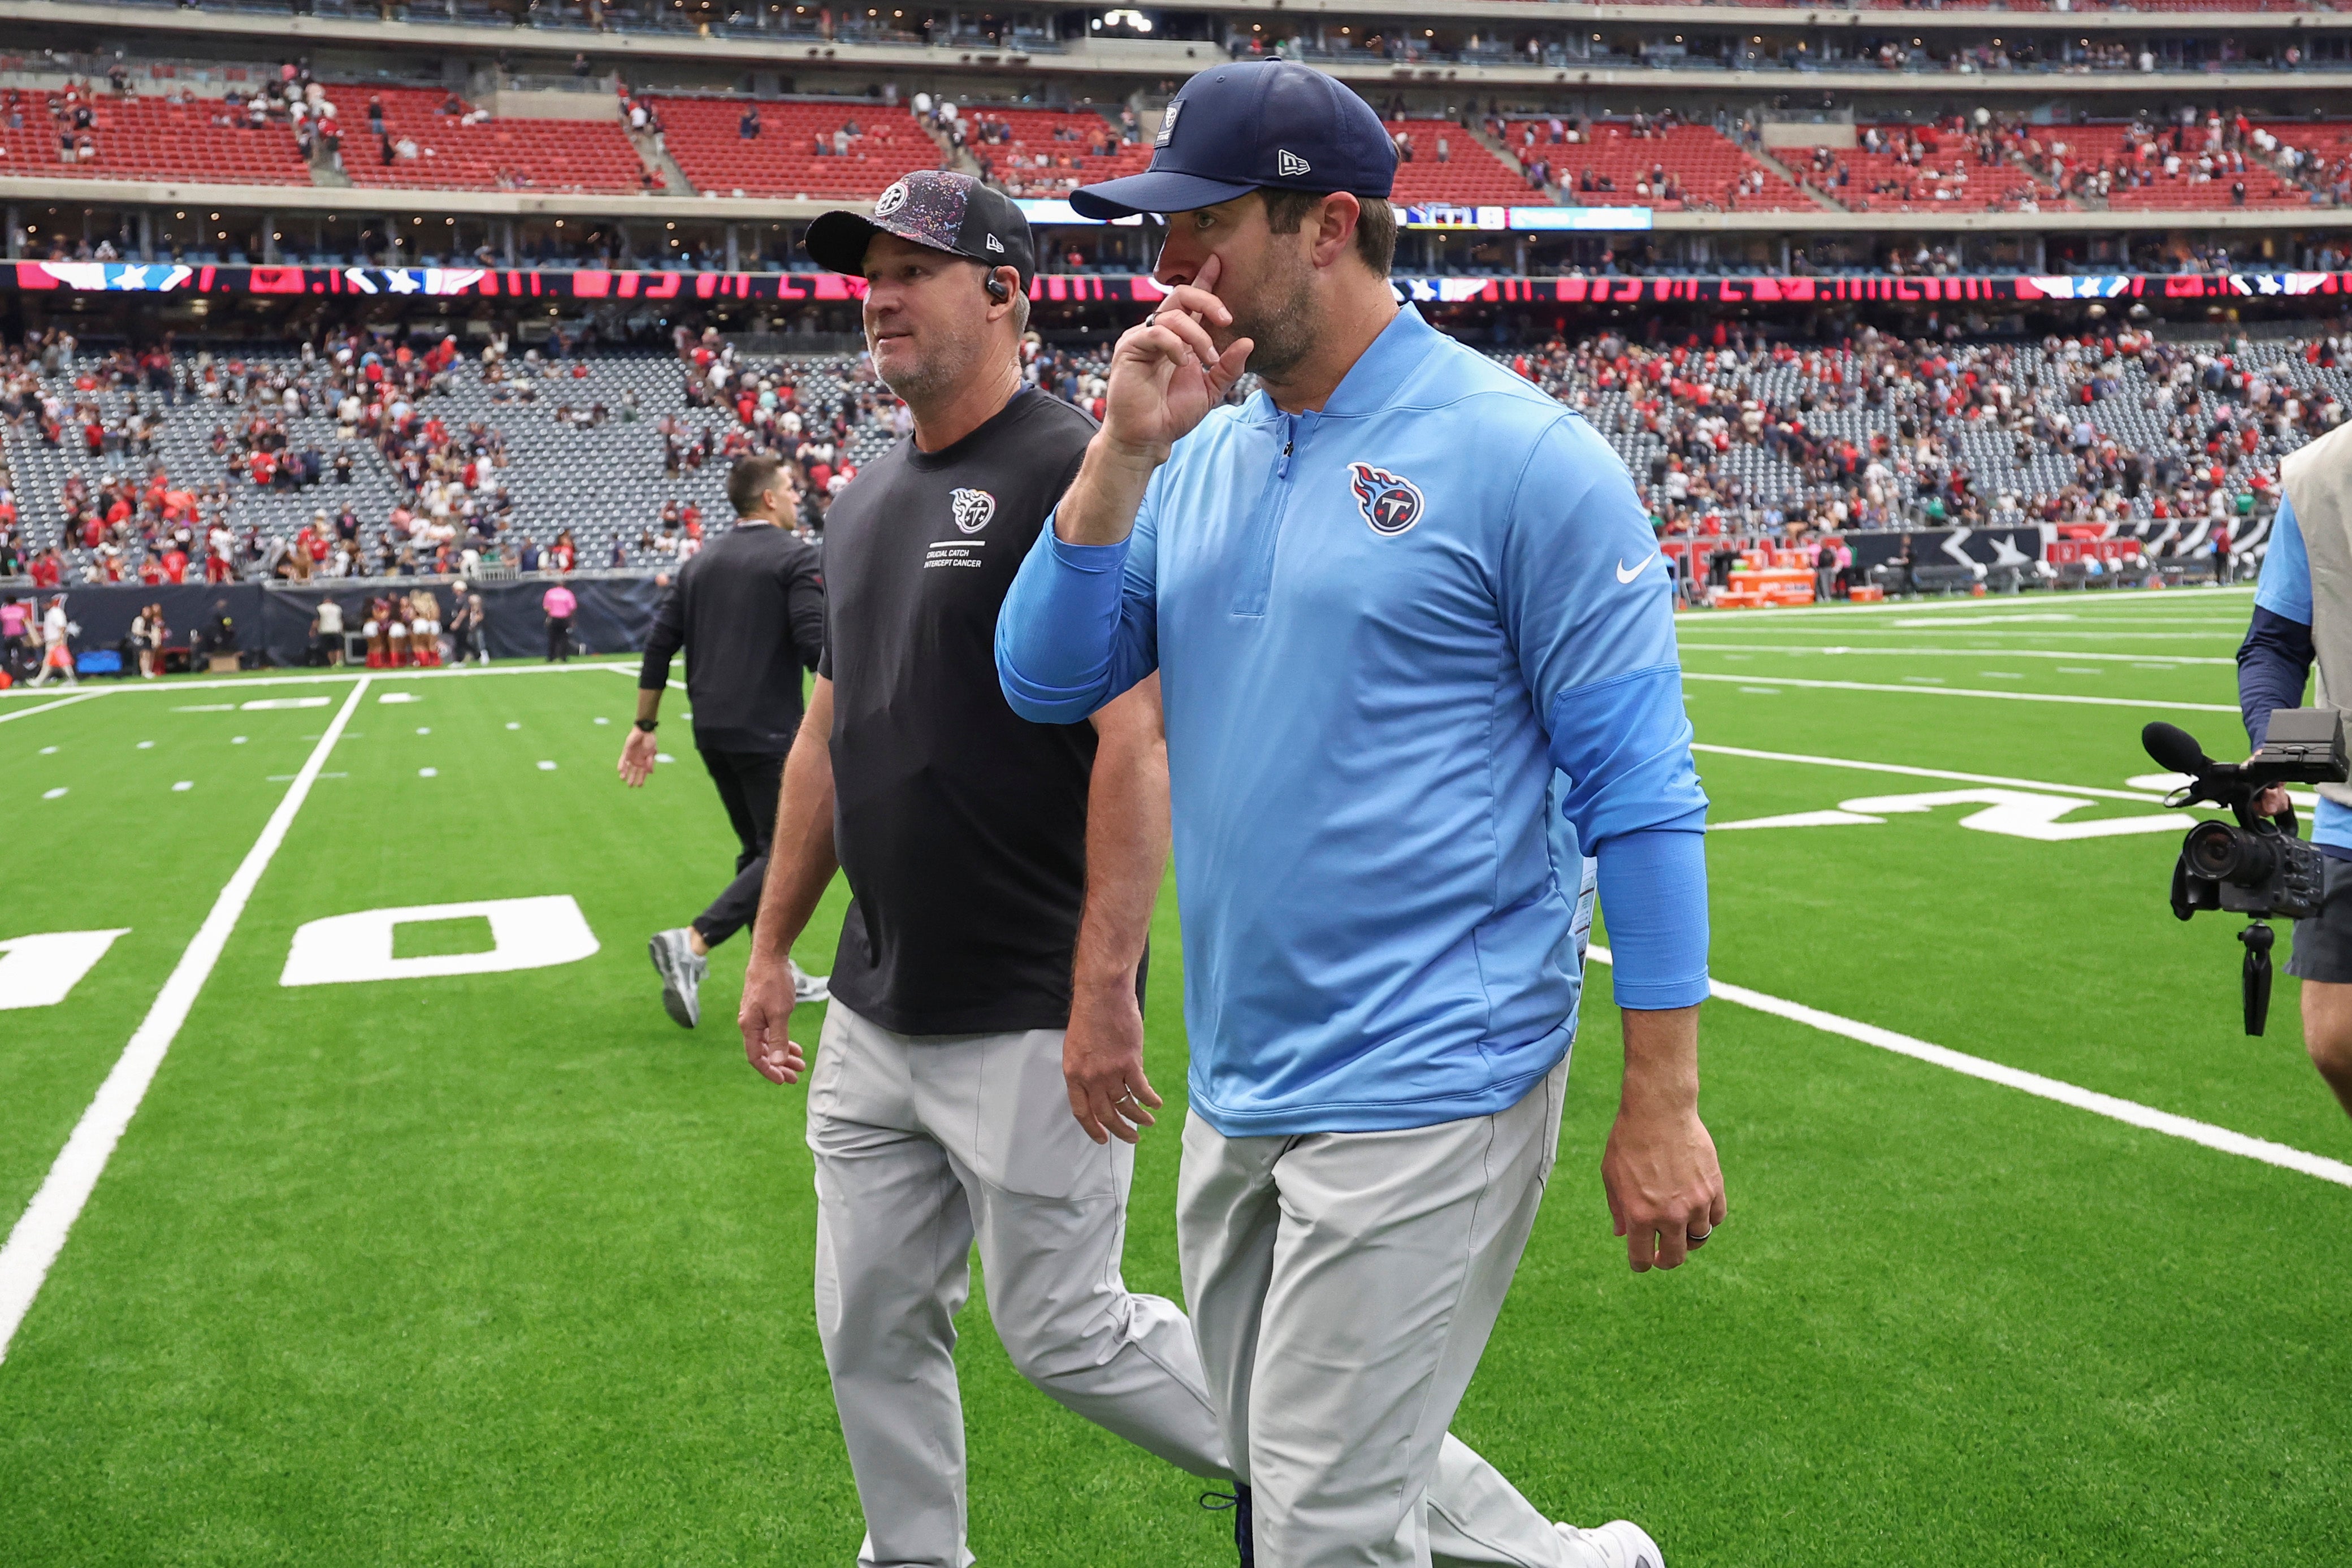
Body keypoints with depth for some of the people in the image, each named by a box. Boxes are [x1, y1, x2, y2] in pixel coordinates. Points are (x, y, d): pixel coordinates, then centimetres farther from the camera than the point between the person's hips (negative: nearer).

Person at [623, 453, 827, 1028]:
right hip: (769, 733, -7)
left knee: (757, 850, 18)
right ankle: (691, 944, -17)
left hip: (712, 736, 7)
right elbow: (816, 646, -17)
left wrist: (644, 727, 16)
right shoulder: (795, 556, -7)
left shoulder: (700, 564, 13)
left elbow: (658, 647, 10)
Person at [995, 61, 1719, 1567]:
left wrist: (1665, 1106, -13)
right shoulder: (1205, 459, 8)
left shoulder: (1521, 455, -12)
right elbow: (1047, 680, 4)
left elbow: (1639, 789, -12)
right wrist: (1124, 449, -8)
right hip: (1237, 1089, 8)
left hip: (1426, 1093, -7)